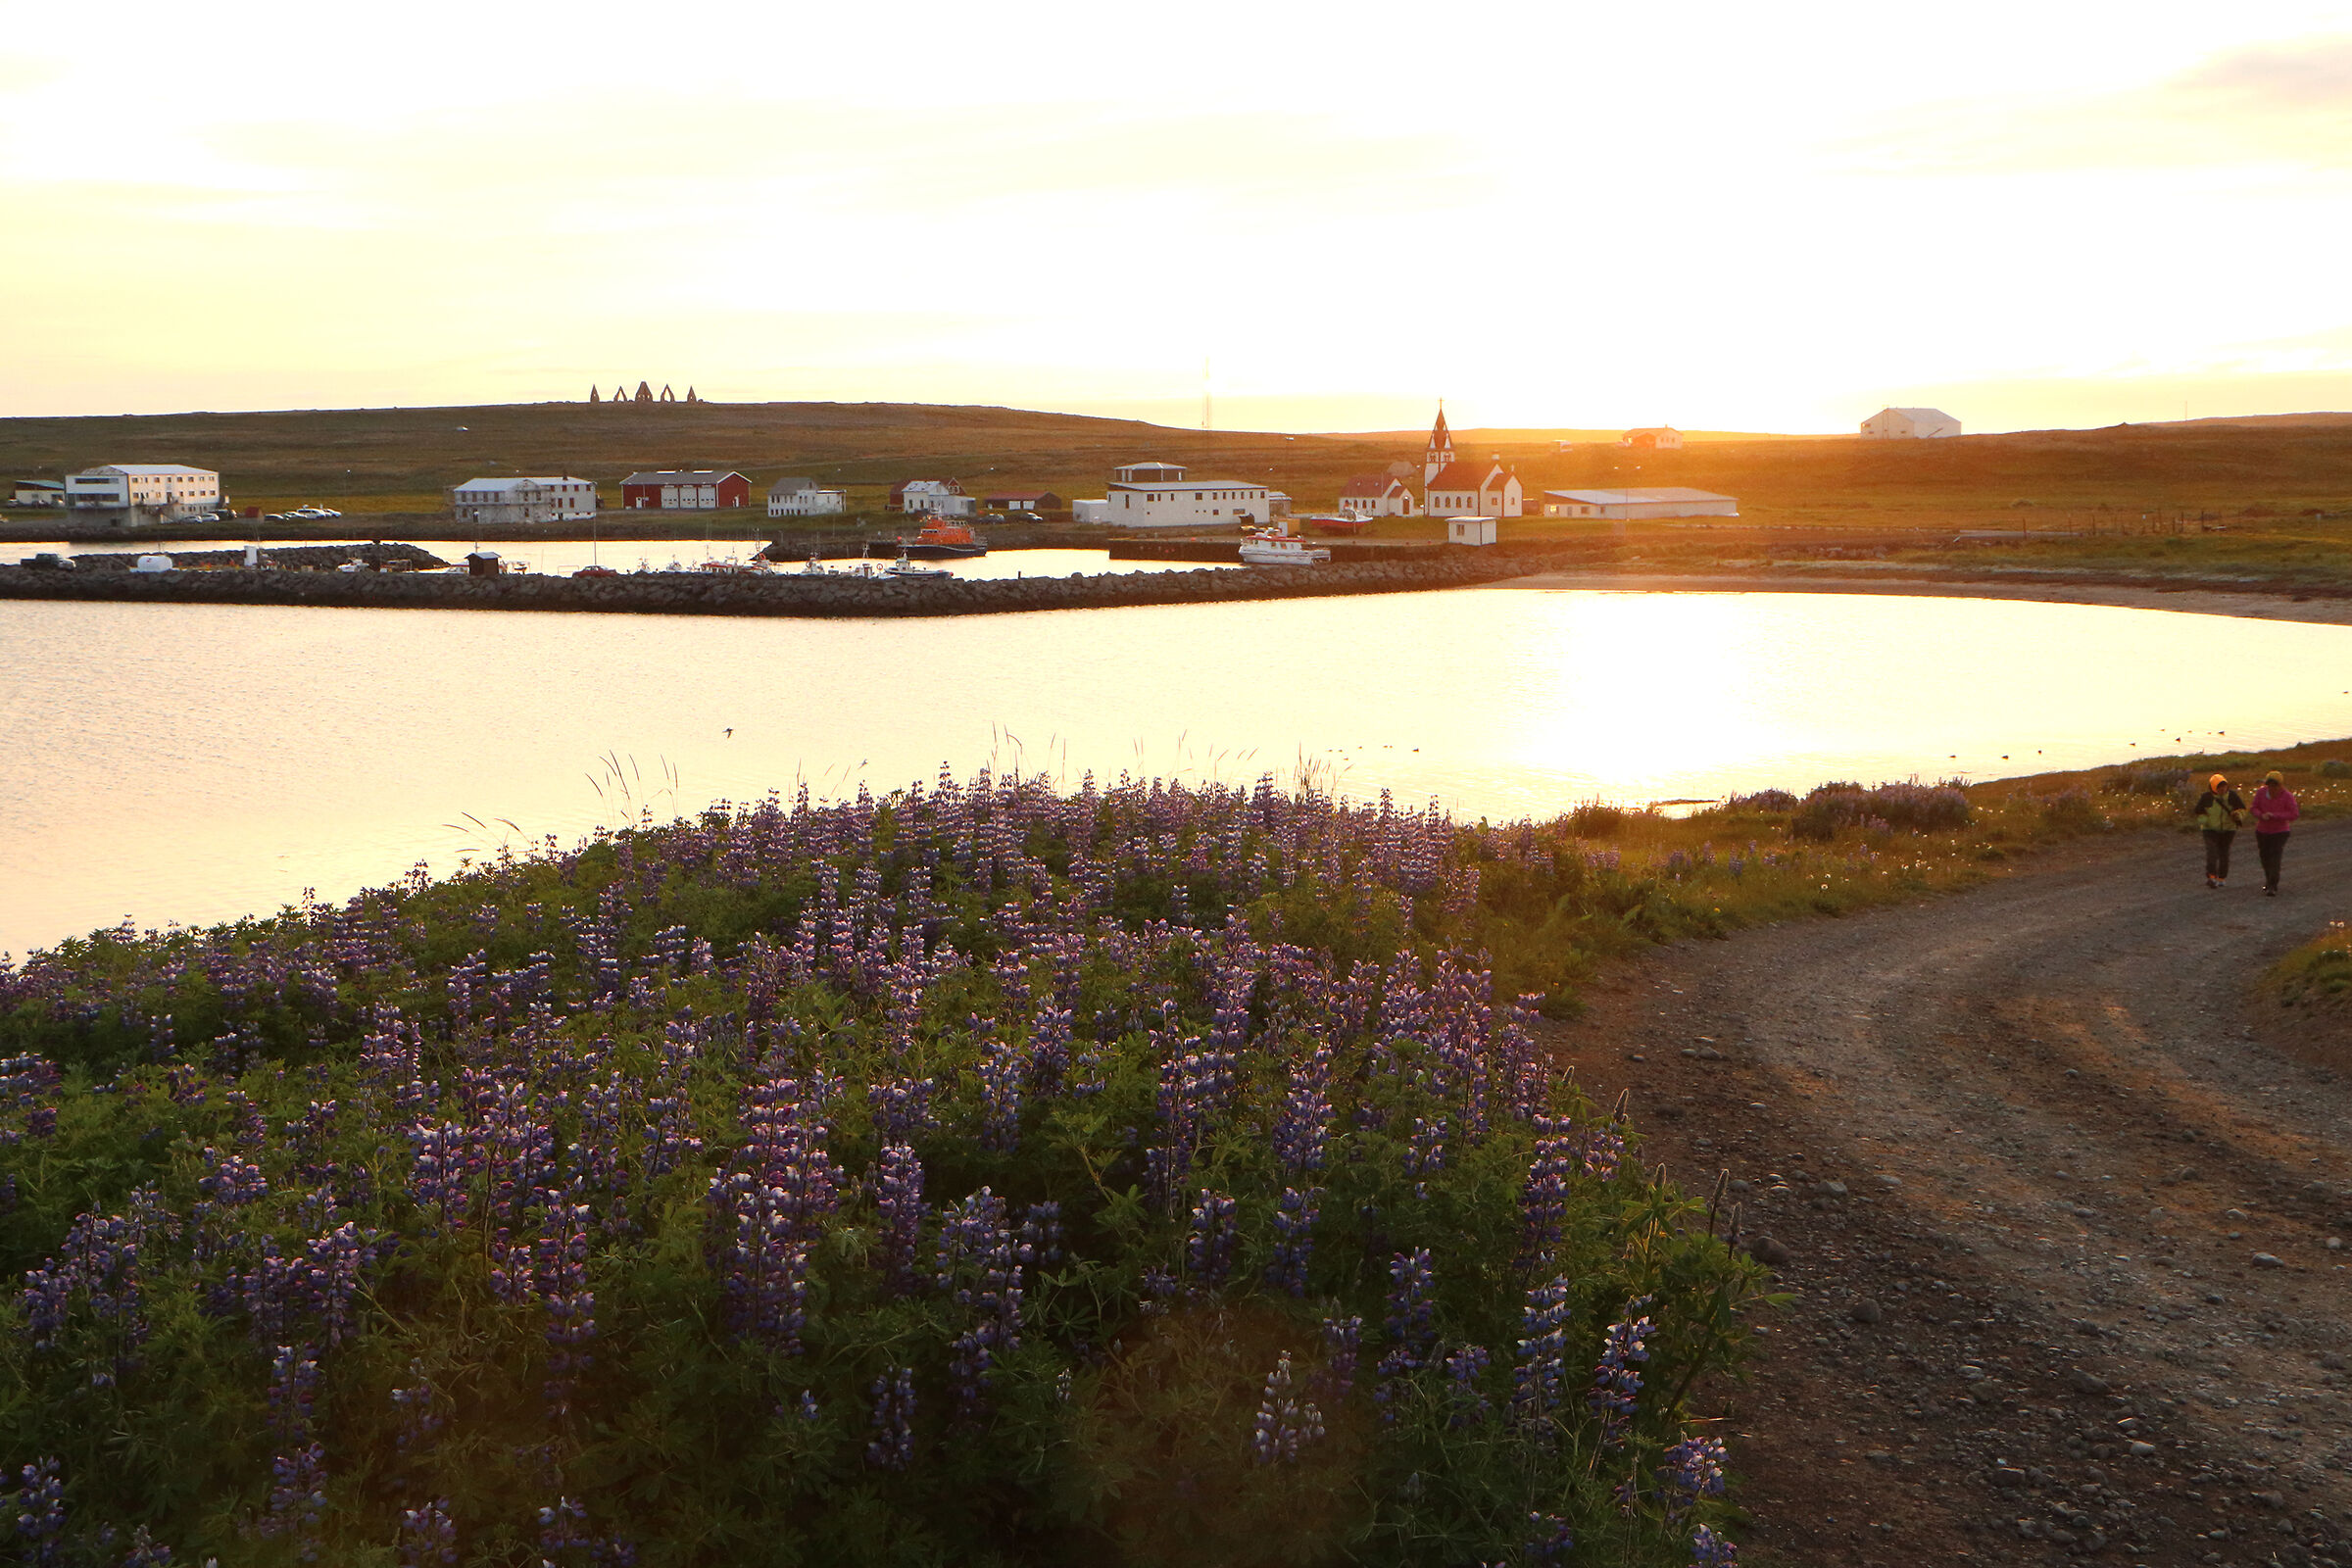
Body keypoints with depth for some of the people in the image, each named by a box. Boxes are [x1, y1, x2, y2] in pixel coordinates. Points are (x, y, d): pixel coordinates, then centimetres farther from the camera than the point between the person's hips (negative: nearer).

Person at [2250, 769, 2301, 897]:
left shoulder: (2287, 796, -17)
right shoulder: (2261, 792, -9)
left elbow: (2294, 814, -18)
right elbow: (2255, 808, -1)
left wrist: (2274, 815, -27)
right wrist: (2261, 815, -25)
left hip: (2280, 832, -4)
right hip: (2262, 831, 4)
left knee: (2275, 859, -14)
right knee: (2265, 858, 15)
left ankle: (2272, 887, -15)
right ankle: (2270, 880, 38)